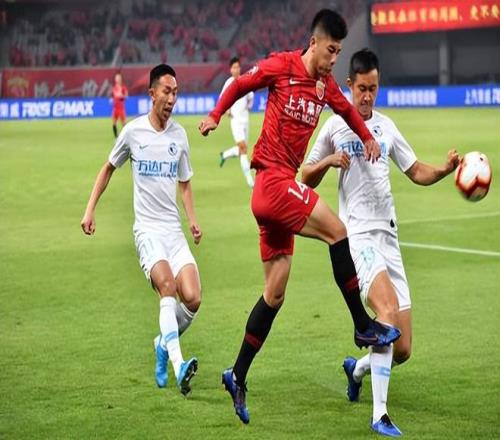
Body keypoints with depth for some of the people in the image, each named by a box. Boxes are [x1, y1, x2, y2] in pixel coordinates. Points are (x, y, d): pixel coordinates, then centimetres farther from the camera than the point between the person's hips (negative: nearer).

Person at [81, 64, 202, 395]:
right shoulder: (133, 132, 0)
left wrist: (193, 219, 5)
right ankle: (178, 365, -37)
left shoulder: (180, 135, 8)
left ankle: (164, 344, 16)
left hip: (174, 229, 3)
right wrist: (91, 209, 11)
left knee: (193, 299, -13)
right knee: (167, 285, -29)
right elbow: (109, 168, 16)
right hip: (147, 229, -3)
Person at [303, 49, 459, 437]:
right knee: (388, 309, -31)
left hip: (389, 236, 5)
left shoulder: (387, 126, 14)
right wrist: (328, 161, -10)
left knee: (402, 350, 1)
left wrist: (446, 170, -1)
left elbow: (417, 172, 19)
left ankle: (357, 368, 35)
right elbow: (306, 179, 10)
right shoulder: (335, 127, 4)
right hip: (358, 234, -5)